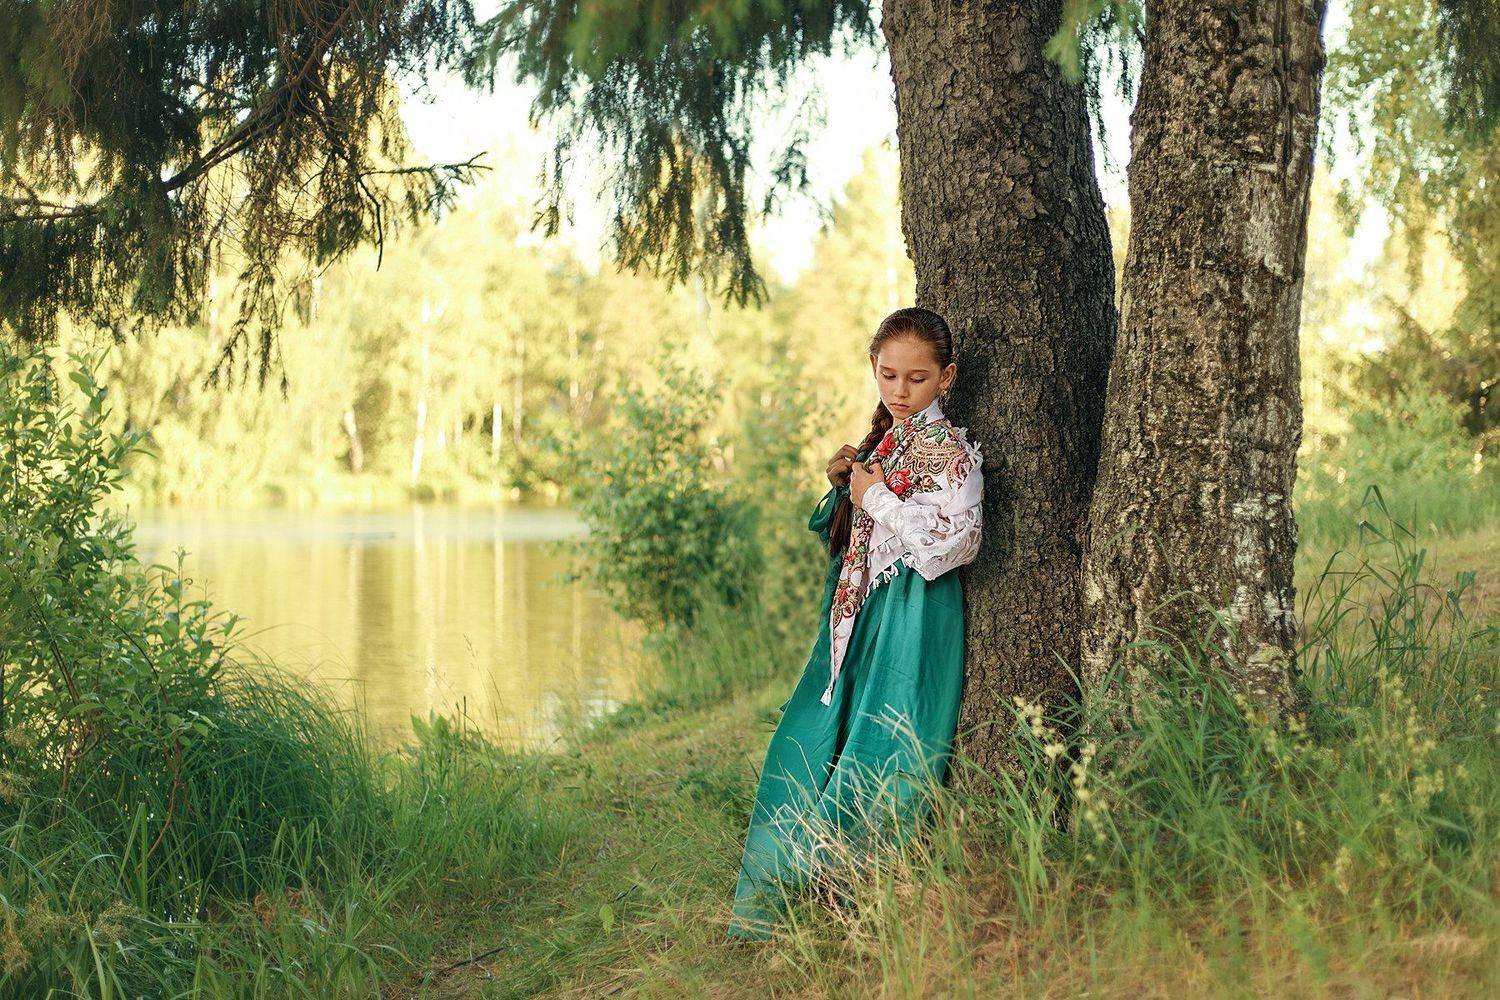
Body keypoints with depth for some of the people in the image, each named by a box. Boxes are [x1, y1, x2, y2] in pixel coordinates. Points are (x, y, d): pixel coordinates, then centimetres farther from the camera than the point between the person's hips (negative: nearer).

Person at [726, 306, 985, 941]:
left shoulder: (947, 449, -9)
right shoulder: (882, 442, 16)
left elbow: (958, 540, -20)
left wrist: (878, 499, -16)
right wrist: (840, 486, 5)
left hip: (913, 618, -8)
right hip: (863, 612, 9)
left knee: (883, 755, -6)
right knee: (810, 737, 8)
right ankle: (775, 897, 16)